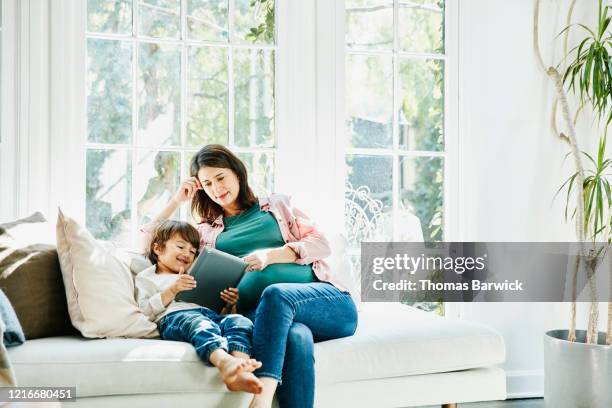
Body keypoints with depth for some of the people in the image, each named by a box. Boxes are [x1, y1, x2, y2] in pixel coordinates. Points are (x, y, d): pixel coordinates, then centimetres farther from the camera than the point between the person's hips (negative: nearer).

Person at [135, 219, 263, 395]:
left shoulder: (195, 278, 41)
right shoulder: (147, 277, 27)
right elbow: (145, 311, 6)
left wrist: (229, 304, 10)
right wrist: (172, 290, -5)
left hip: (208, 314, 5)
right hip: (173, 316, -5)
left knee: (240, 321, -28)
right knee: (199, 323, -40)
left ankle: (242, 369, -57)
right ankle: (225, 362, -70)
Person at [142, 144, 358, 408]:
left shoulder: (276, 204, 23)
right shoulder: (207, 231, 26)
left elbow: (321, 244, 11)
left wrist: (271, 255, -5)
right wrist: (177, 200, 23)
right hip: (265, 315, 0)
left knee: (276, 293, -36)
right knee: (296, 336, -37)